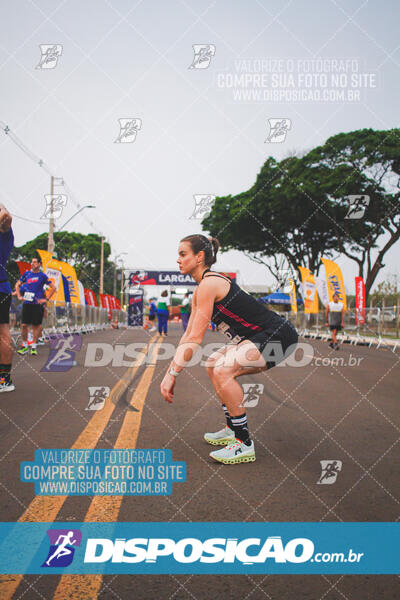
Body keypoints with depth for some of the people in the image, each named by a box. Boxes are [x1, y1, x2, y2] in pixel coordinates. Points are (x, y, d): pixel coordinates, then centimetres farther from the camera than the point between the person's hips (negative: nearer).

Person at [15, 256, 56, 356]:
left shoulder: (42, 275, 1)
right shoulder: (27, 274, 10)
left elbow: (53, 288, 2)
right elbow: (17, 285, 20)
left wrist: (46, 299, -4)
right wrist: (19, 296, 7)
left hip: (38, 304, -3)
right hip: (27, 303, 3)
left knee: (36, 325, 1)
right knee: (24, 325, 0)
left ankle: (34, 346, 11)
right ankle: (24, 346, 13)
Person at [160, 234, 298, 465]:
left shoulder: (209, 284, -18)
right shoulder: (200, 290, 12)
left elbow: (195, 339, -21)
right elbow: (188, 335, 14)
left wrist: (172, 374, -18)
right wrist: (171, 369, 12)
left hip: (278, 337, -11)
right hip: (261, 337, 11)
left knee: (223, 371, -24)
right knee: (214, 365, 18)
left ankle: (244, 444, -12)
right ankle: (232, 430, 25)